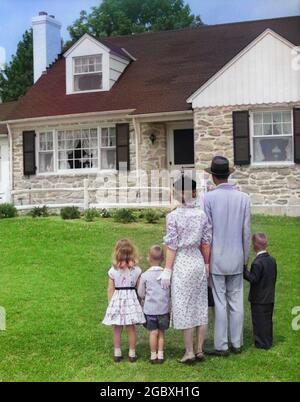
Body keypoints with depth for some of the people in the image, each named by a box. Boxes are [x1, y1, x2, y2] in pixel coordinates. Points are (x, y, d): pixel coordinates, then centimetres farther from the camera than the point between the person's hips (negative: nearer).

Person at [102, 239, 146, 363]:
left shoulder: (113, 271, -8)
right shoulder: (137, 270, -7)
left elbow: (110, 289, -3)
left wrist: (110, 303, 8)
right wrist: (141, 301, 11)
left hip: (117, 299, 0)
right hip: (131, 299, 0)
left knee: (117, 329, 12)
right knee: (131, 329, 10)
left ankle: (117, 353, 20)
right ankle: (132, 354, 17)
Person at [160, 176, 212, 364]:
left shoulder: (173, 216, -11)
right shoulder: (202, 214, 1)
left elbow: (172, 246, -11)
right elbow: (206, 243, 5)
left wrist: (167, 270, -5)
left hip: (181, 263, -4)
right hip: (198, 261, 4)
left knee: (184, 306, 4)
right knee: (200, 305, 12)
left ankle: (189, 352, 9)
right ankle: (200, 350, 19)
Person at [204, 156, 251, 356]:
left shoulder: (209, 198, -10)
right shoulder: (244, 198, -1)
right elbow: (246, 232, 2)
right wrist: (245, 257, 12)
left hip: (216, 259, -3)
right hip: (237, 259, 3)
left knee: (220, 303, 3)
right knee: (237, 302, 10)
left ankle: (221, 346, 9)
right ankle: (237, 343, 18)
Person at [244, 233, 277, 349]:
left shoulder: (257, 263, -21)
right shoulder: (272, 260, 4)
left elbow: (253, 279, -23)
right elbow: (274, 277, 11)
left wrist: (244, 271, -18)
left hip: (259, 299, -8)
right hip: (270, 297, 8)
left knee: (259, 321, 3)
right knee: (268, 319, 16)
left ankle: (262, 343, 9)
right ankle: (268, 341, 26)